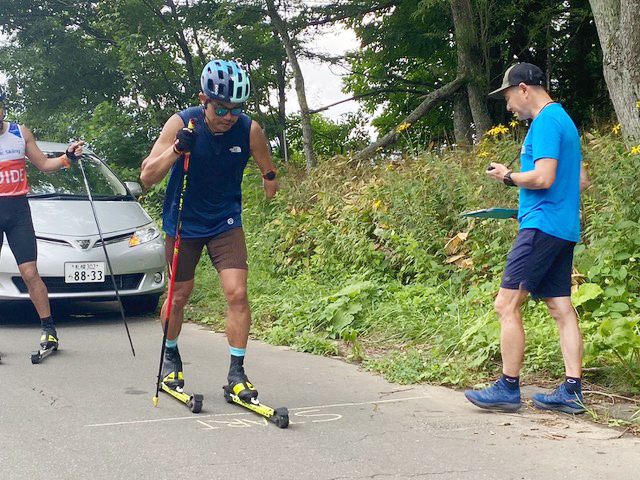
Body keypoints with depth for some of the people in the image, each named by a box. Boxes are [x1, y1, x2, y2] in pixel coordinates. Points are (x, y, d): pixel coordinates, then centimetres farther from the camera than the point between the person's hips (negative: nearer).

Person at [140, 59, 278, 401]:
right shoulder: (181, 123, -19)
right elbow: (147, 177, -19)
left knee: (237, 293, -13)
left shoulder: (249, 130, -15)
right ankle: (170, 356, 36)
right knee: (179, 296, 10)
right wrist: (177, 148, -33)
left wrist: (270, 178, -17)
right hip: (184, 223, -1)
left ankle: (237, 373, -1)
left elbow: (267, 169, 5)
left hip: (226, 222, 1)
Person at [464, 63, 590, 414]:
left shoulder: (545, 121, -11)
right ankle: (572, 391, 8)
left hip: (542, 226, -10)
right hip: (565, 227, 10)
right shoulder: (563, 120, 21)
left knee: (507, 304, -6)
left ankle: (508, 388, -2)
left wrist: (509, 177, -5)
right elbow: (581, 180, 24)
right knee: (561, 307, 8)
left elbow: (543, 177, -21)